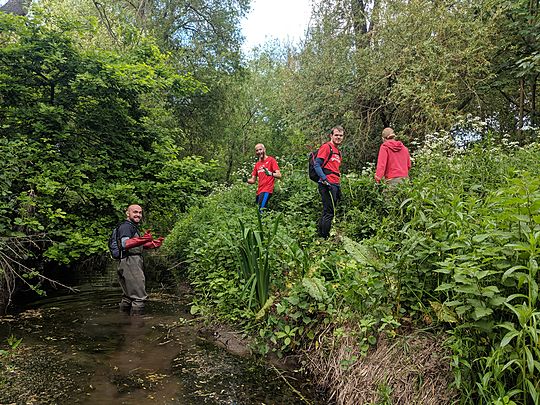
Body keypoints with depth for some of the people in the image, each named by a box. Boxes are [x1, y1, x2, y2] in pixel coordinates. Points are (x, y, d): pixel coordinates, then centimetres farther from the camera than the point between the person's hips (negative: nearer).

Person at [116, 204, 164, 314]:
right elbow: (125, 244, -28)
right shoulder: (125, 226, -9)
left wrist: (153, 244, 19)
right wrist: (142, 239, -43)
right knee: (140, 297, -11)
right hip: (130, 263, -11)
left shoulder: (134, 227, 23)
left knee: (128, 296, 17)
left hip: (134, 263, 11)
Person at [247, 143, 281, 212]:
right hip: (259, 191, 7)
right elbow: (253, 180, 19)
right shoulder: (257, 164, 18)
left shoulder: (271, 160, -1)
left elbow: (279, 175, -9)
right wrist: (246, 180, -3)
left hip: (267, 190, -7)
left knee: (261, 210, -20)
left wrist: (270, 173, -29)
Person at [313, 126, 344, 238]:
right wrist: (325, 180, -22)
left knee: (328, 212, 11)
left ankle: (320, 235, 18)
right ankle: (324, 238, -3)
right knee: (329, 213, -9)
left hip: (335, 185, 9)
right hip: (327, 185, -9)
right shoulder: (326, 147, -5)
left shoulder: (338, 151, 22)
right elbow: (316, 165, -13)